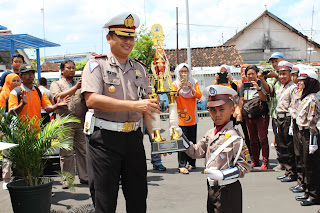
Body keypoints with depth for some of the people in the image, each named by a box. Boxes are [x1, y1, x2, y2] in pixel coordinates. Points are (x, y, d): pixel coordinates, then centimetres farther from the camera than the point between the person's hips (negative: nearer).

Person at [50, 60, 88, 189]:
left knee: (83, 150, 4)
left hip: (81, 122, 4)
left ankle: (84, 177, 12)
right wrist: (75, 88, -22)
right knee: (67, 152, -3)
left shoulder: (79, 84, 22)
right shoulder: (56, 84, 9)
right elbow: (59, 96, -11)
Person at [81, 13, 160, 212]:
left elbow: (147, 105, 15)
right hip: (104, 138, -4)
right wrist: (133, 105, -23)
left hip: (134, 137, 5)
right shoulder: (97, 64, -1)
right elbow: (92, 100, -16)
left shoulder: (140, 68, 15)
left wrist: (155, 135, -2)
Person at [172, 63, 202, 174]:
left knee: (192, 141, 5)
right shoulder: (175, 84, 3)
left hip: (192, 117, 3)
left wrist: (191, 88, -18)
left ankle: (192, 163, 17)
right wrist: (179, 88, -23)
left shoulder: (194, 82, 9)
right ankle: (182, 166, -13)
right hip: (180, 117, -3)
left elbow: (199, 96, -3)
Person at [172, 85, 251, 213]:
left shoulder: (234, 137, -16)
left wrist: (221, 175, -24)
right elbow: (196, 152, 10)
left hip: (228, 191, -7)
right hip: (212, 188, 7)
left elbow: (245, 166, -16)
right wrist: (181, 136, 2)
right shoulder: (210, 134, 6)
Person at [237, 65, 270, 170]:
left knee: (263, 139, -6)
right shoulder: (244, 86, 10)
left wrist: (258, 89, -29)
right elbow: (241, 100, 12)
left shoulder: (261, 84, -3)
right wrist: (239, 113, 5)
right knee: (252, 140, 10)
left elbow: (264, 98, -13)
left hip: (261, 115, -5)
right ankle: (255, 161, 20)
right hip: (249, 116, 5)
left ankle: (265, 162, 0)